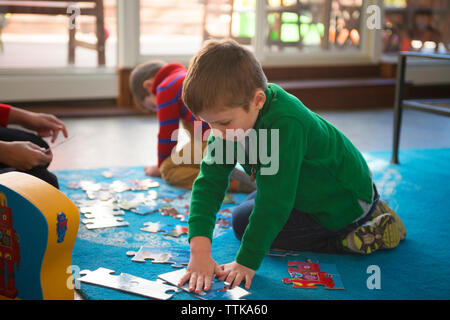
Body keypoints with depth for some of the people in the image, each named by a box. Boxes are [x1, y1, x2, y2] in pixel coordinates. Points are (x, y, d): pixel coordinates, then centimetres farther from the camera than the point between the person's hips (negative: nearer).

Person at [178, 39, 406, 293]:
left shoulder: (286, 125, -37)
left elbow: (274, 202, -34)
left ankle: (347, 241, -10)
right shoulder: (232, 115, -12)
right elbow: (210, 182, -17)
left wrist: (247, 261, -29)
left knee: (244, 221, -8)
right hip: (312, 184, 8)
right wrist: (199, 248, -27)